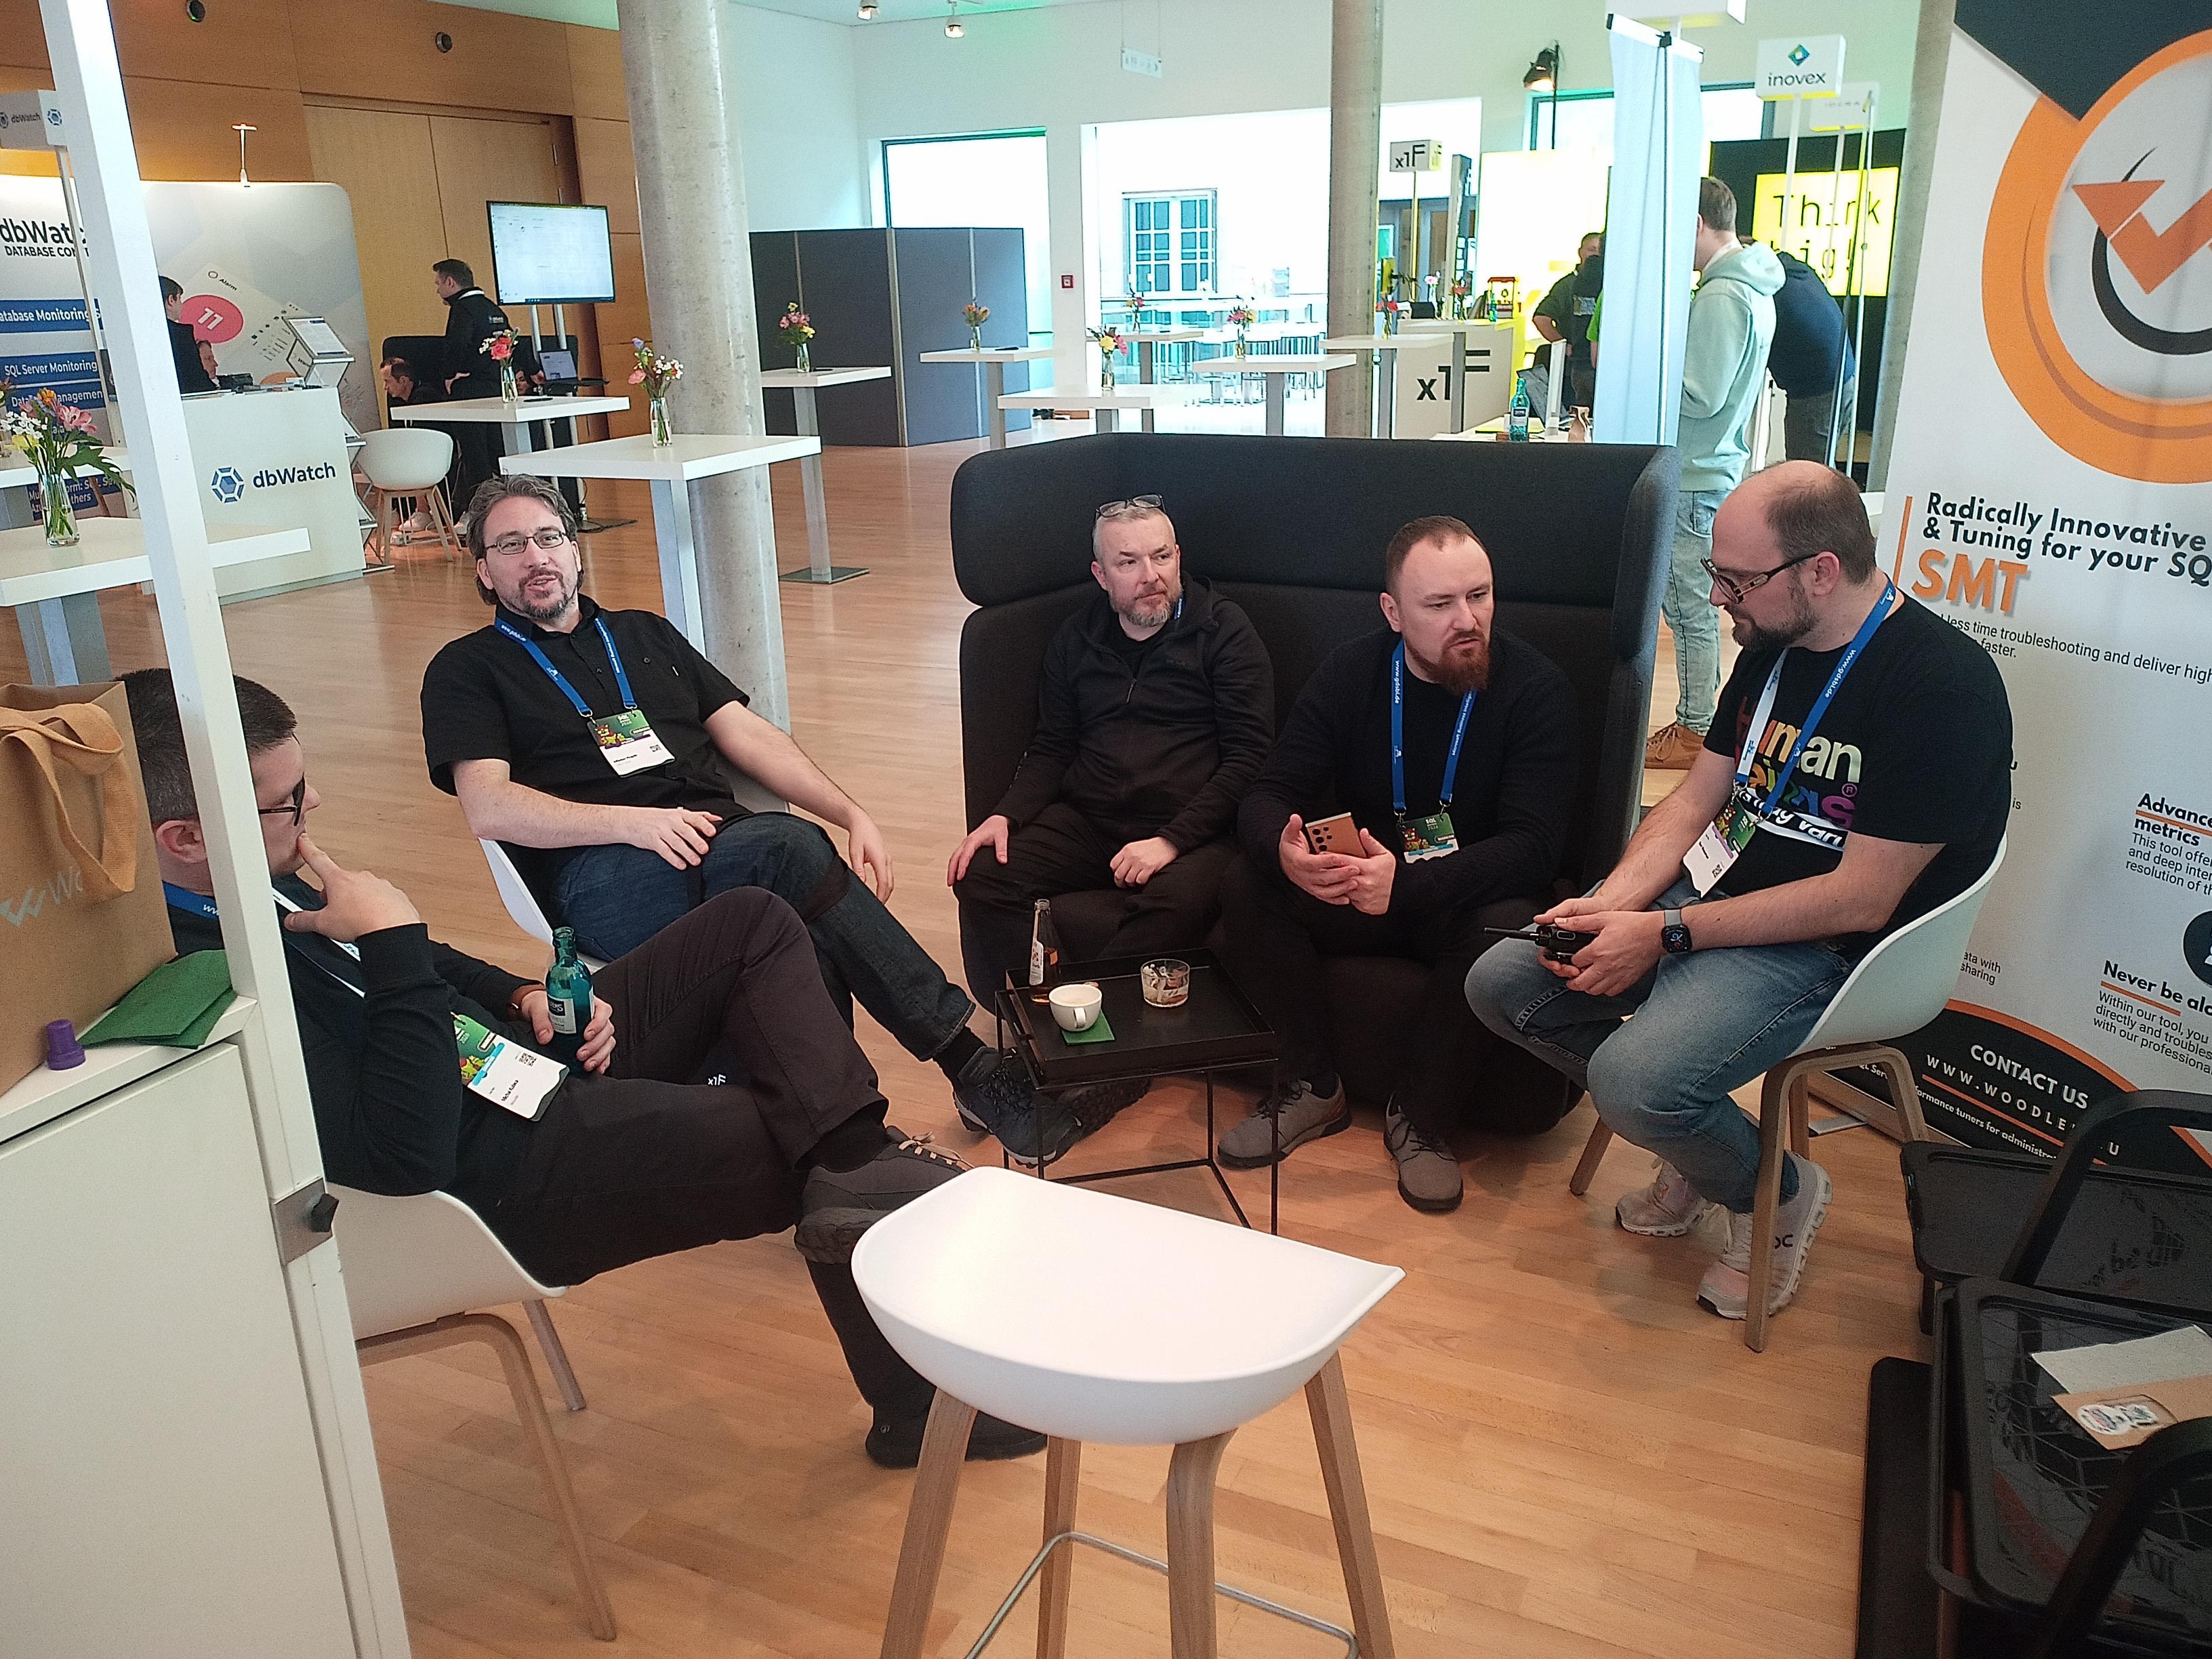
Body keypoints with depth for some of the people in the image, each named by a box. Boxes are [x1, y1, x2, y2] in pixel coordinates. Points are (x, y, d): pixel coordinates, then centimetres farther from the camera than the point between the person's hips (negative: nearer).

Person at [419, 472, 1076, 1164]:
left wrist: (850, 812, 4)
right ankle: (967, 1062, -32)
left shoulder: (645, 634, 29)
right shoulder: (467, 669, 16)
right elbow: (490, 807, 0)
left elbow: (746, 735, 21)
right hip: (599, 871, -4)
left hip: (719, 836, 4)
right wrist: (633, 821, -16)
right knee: (787, 848, -34)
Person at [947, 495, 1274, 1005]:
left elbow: (1249, 756, -5)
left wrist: (1172, 841, -16)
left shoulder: (1223, 631, 2)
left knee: (1177, 902, -37)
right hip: (1086, 823, 4)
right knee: (982, 878, -20)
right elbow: (1052, 748, 19)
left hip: (1190, 829, -4)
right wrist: (1006, 814, -1)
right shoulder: (1076, 638, 16)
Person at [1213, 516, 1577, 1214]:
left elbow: (1533, 845, -22)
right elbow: (1269, 796, -7)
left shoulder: (1535, 688, -14)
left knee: (1506, 927, -35)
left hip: (1464, 900, -3)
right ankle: (1313, 1085, -5)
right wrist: (1284, 852, -34)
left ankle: (1422, 1115, -12)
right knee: (1246, 887, -21)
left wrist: (1408, 882, -39)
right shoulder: (1350, 674, -4)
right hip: (1355, 892, 3)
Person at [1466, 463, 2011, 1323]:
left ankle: (1779, 1194, 5)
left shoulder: (1943, 683, -20)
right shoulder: (1774, 645, 5)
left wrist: (1667, 934, -20)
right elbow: (1696, 797, 10)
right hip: (1713, 889, 8)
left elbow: (1862, 900, -22)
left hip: (1824, 948, -8)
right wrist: (1610, 904, -7)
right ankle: (1692, 1133, 15)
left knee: (1631, 1079, -30)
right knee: (1499, 982, -3)